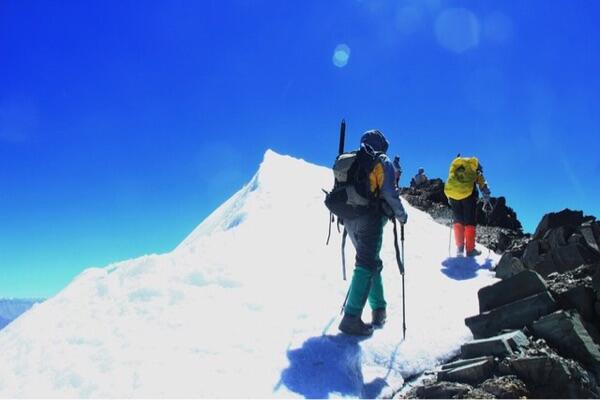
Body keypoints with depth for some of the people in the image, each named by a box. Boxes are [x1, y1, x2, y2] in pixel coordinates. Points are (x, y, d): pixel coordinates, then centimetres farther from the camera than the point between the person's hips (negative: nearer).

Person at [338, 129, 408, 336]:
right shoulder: (382, 163, 0)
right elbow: (389, 193, -10)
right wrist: (401, 215, 1)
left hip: (349, 218, 7)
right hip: (370, 219, -7)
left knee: (371, 261, 19)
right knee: (367, 265, -9)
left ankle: (379, 310, 22)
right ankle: (351, 318, -18)